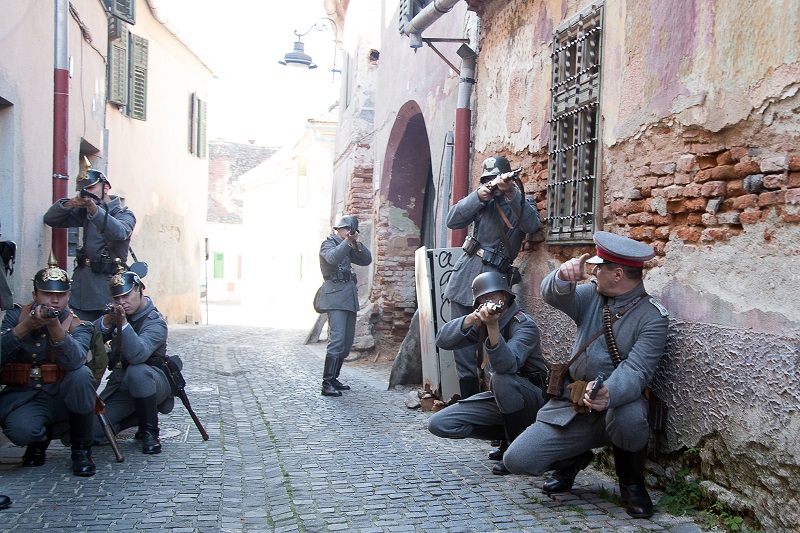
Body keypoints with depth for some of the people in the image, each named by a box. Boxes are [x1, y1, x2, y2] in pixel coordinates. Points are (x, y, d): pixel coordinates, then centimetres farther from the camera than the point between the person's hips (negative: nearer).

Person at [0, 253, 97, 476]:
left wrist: (55, 328, -41)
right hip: (22, 397, 0)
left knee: (81, 374, -31)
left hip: (62, 397, 0)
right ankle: (40, 439, 10)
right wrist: (25, 327, -25)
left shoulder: (78, 325, -2)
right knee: (21, 430, -33)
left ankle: (81, 450, -12)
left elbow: (74, 361, -26)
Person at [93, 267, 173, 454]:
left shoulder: (155, 322, -16)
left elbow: (137, 355, -34)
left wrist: (123, 324, -43)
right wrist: (107, 321, -23)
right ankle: (140, 417, 16)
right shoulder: (118, 313, 7)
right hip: (120, 385, 6)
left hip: (154, 382, -6)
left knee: (136, 372, -40)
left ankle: (150, 431, -20)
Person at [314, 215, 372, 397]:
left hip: (349, 296, 9)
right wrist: (347, 241, -31)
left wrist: (358, 244, -3)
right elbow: (332, 258, -21)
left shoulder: (349, 247, 22)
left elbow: (366, 260, 13)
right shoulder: (328, 243, 0)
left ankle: (334, 379, 17)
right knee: (337, 340, -17)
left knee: (347, 342, 9)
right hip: (335, 295, -9)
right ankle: (327, 384, -17)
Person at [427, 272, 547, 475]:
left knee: (502, 377, -39)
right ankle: (508, 436, 5)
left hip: (533, 396, -6)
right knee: (439, 424, -8)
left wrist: (493, 326, -48)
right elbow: (442, 340, -12)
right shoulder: (481, 323, 2)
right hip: (500, 397, 6)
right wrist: (470, 319, -28)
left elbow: (507, 365, -36)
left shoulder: (524, 325, -18)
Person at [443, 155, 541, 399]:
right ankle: (469, 398, 14)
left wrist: (511, 193, -24)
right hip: (466, 276, 3)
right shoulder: (482, 198, 13)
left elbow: (531, 225, -15)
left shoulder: (523, 202, 8)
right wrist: (479, 195, -13)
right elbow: (453, 221, -1)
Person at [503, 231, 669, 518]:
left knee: (628, 416, -39)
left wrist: (608, 395, -44)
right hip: (570, 407, 4)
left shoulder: (652, 317, -11)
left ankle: (631, 483, -5)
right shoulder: (592, 296, 5)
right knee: (517, 460, -12)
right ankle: (573, 460, 22)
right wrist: (563, 277, -34)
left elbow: (636, 370, -23)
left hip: (616, 407, -3)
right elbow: (553, 295, -11)